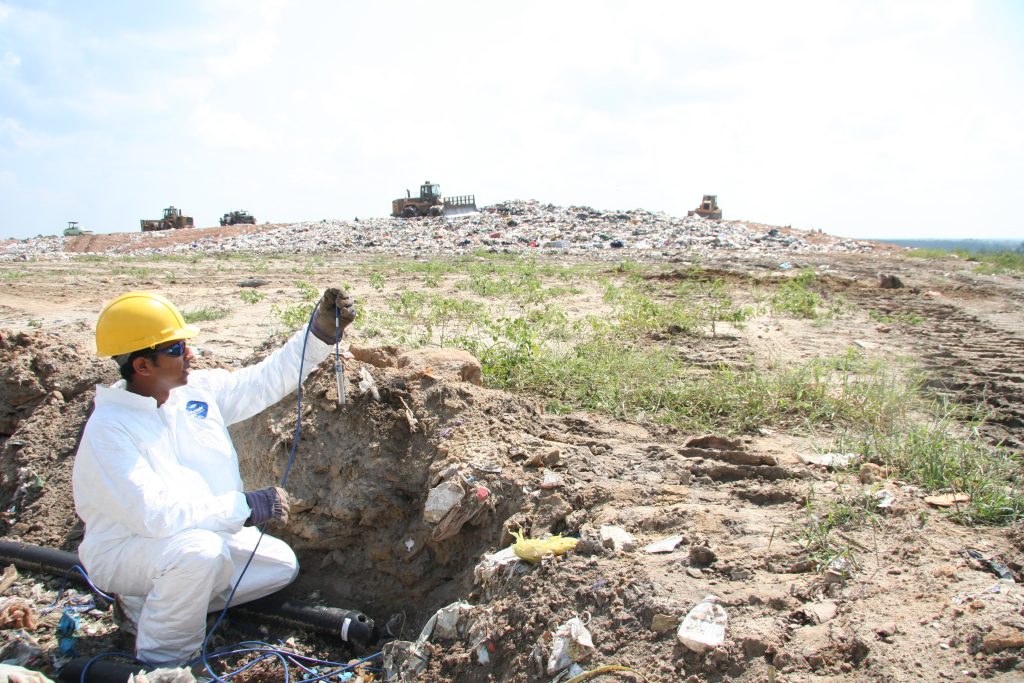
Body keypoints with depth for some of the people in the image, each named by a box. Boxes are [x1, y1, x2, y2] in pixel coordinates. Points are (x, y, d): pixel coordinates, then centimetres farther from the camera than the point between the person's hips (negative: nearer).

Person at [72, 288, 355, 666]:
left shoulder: (198, 389, -4)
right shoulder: (109, 429, -25)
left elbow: (265, 379, 3)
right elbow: (152, 512, -33)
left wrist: (321, 331, -9)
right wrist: (244, 507, -30)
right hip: (126, 548, -8)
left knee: (282, 564, 6)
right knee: (201, 550, -36)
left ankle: (149, 603, 11)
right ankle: (159, 663, -11)